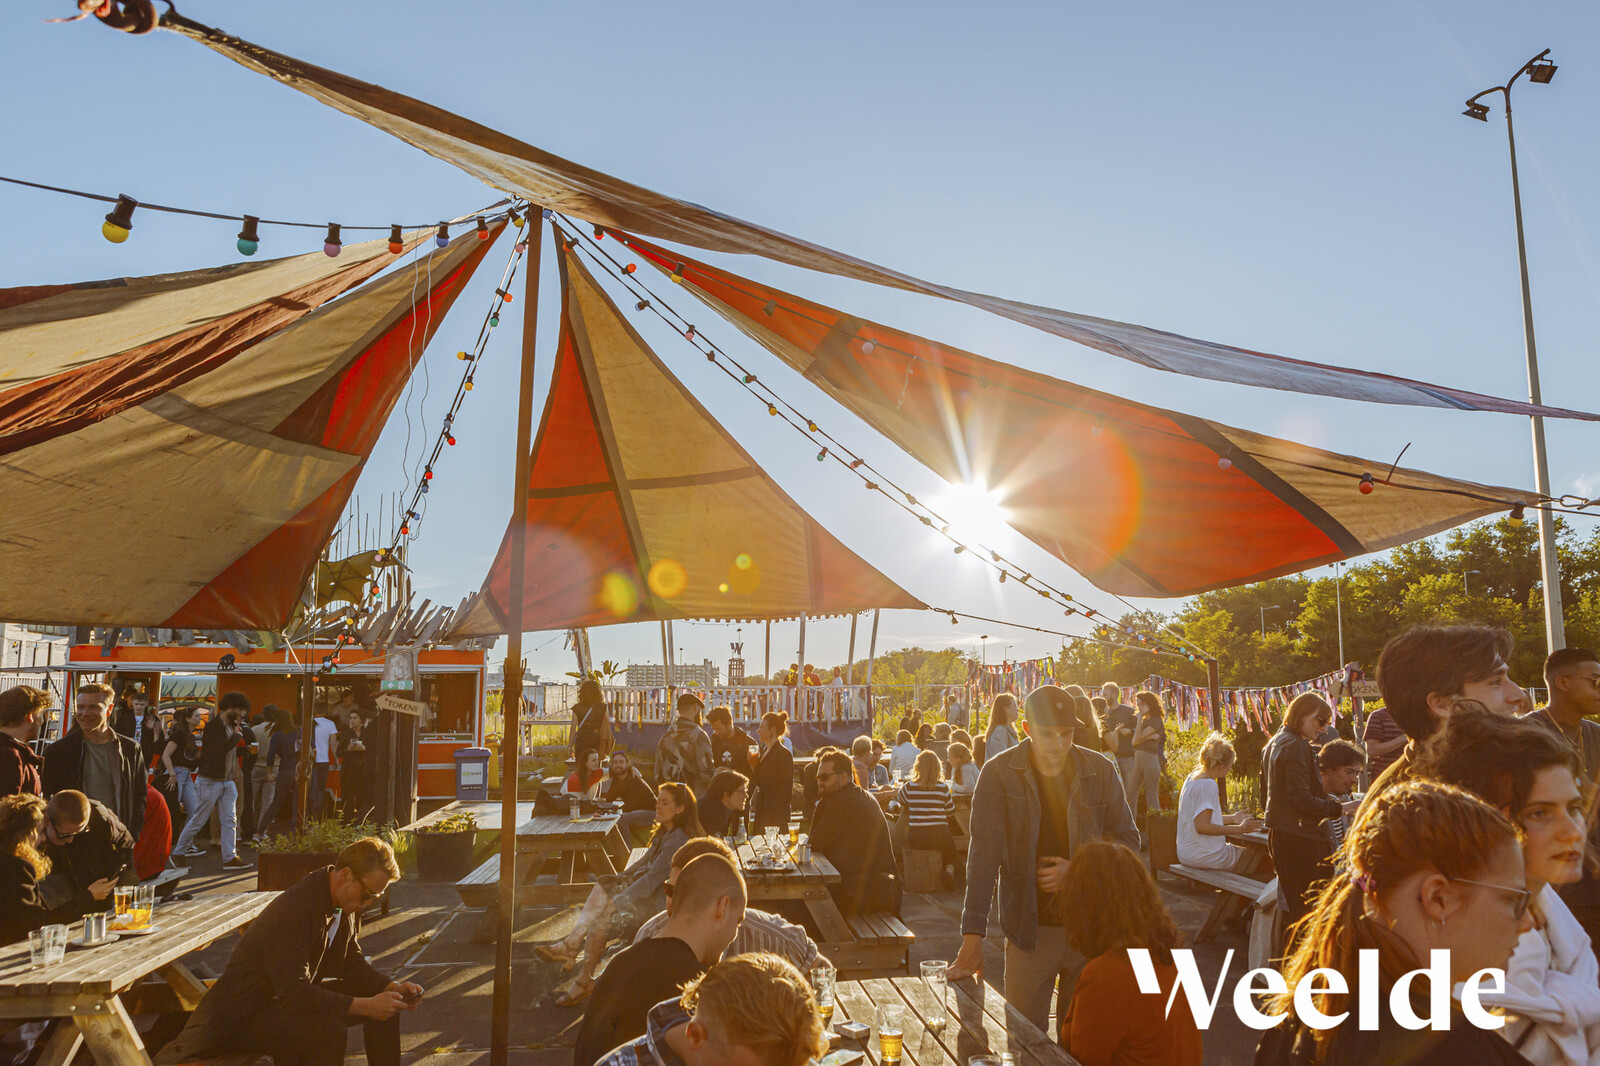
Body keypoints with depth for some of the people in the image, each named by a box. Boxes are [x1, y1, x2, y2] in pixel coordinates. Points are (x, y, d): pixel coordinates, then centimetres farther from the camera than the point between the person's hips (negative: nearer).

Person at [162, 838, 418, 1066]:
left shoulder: (347, 904, -4)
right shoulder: (293, 910, -32)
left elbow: (352, 962, 6)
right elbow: (294, 993, -35)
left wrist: (391, 987, -11)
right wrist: (365, 1006, -35)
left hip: (298, 994, 9)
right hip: (248, 1014, -9)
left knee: (384, 1005, -2)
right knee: (328, 1029, -35)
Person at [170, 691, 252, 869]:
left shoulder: (232, 726, 11)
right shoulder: (212, 727, -15)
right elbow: (221, 748, -28)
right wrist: (236, 736, -17)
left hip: (228, 781, 7)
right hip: (210, 781, -7)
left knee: (230, 820, 0)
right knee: (198, 820, 6)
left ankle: (230, 857, 0)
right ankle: (180, 849, 26)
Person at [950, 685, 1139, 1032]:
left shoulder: (1100, 771, -3)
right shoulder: (999, 775, -10)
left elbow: (1127, 838, 5)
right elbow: (984, 855, -14)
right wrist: (973, 937, -21)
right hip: (1030, 930, -1)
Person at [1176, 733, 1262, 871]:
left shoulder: (1192, 778, 9)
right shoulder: (1209, 785, -18)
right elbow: (1201, 826, -24)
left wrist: (1232, 818, 21)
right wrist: (1238, 829, -22)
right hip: (1204, 856, -9)